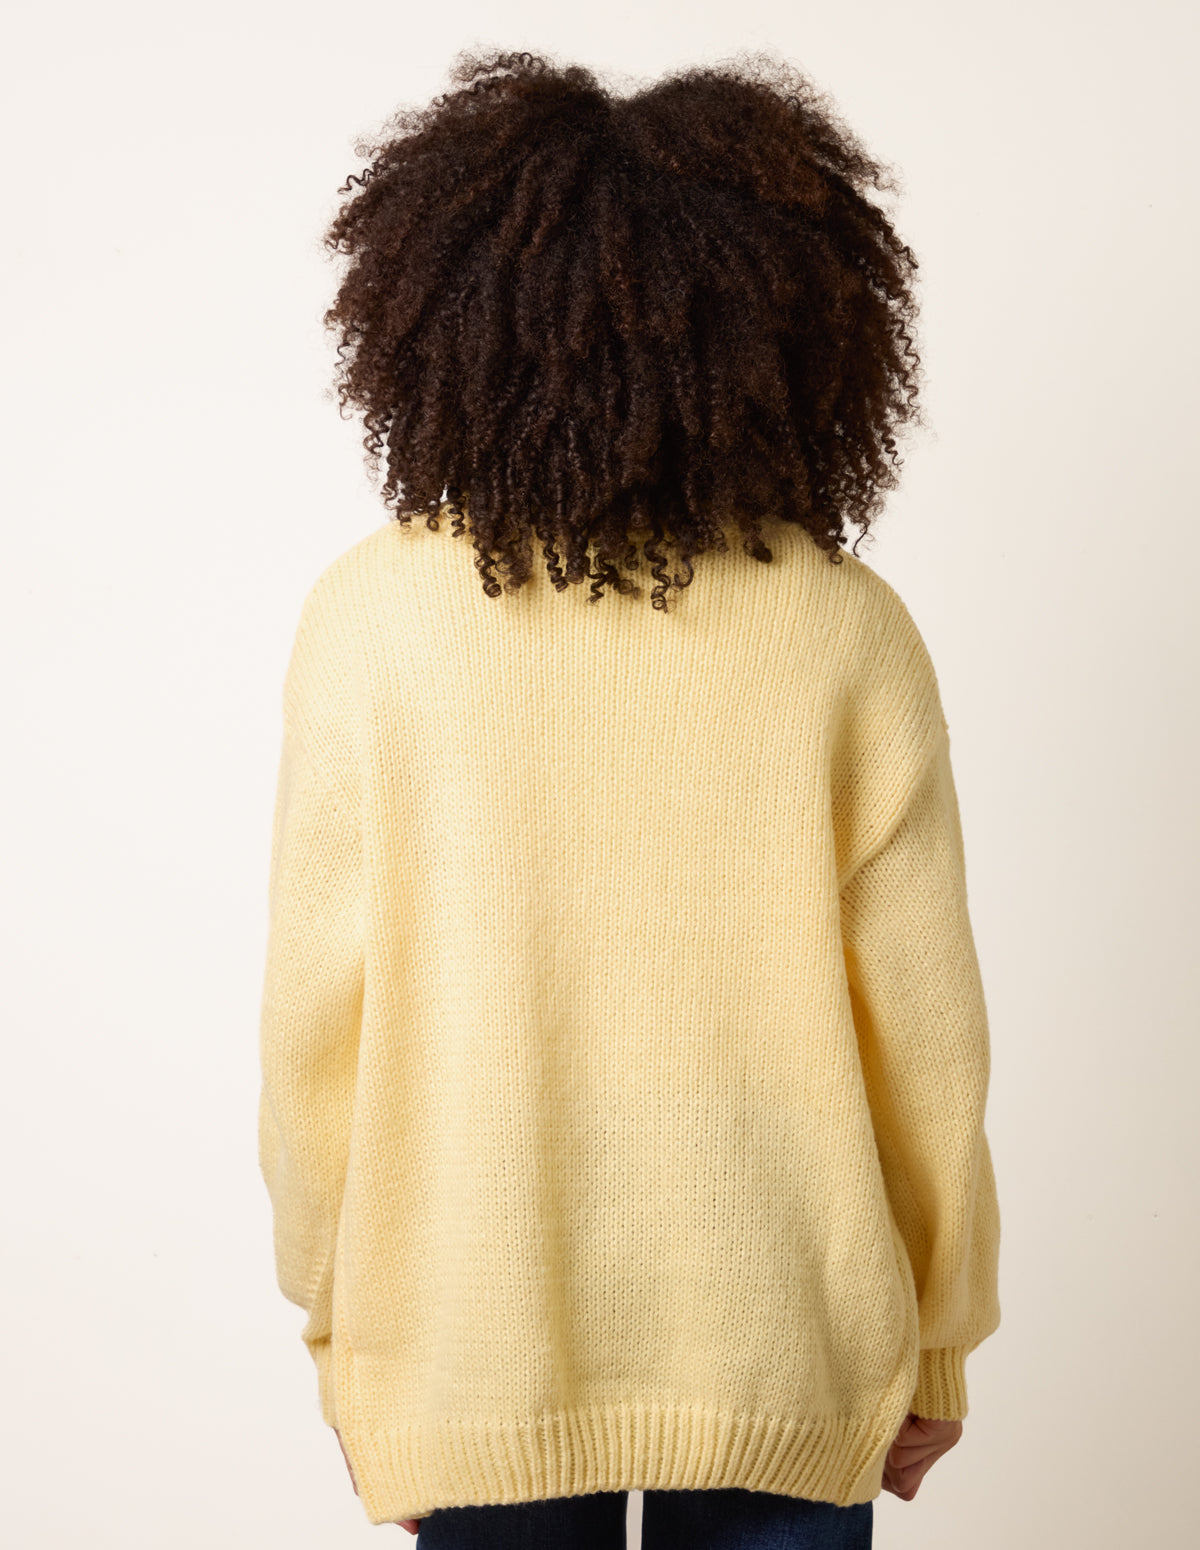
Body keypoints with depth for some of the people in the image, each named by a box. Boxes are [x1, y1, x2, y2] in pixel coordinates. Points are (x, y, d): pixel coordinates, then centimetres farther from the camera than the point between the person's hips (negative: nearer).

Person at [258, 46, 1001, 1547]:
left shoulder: (371, 620, -13)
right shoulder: (848, 633, -13)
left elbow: (317, 1017, -8)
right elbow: (924, 1034, -7)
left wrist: (337, 1317, 8)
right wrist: (937, 1342, 9)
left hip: (475, 1352, 0)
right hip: (782, 1356, 0)